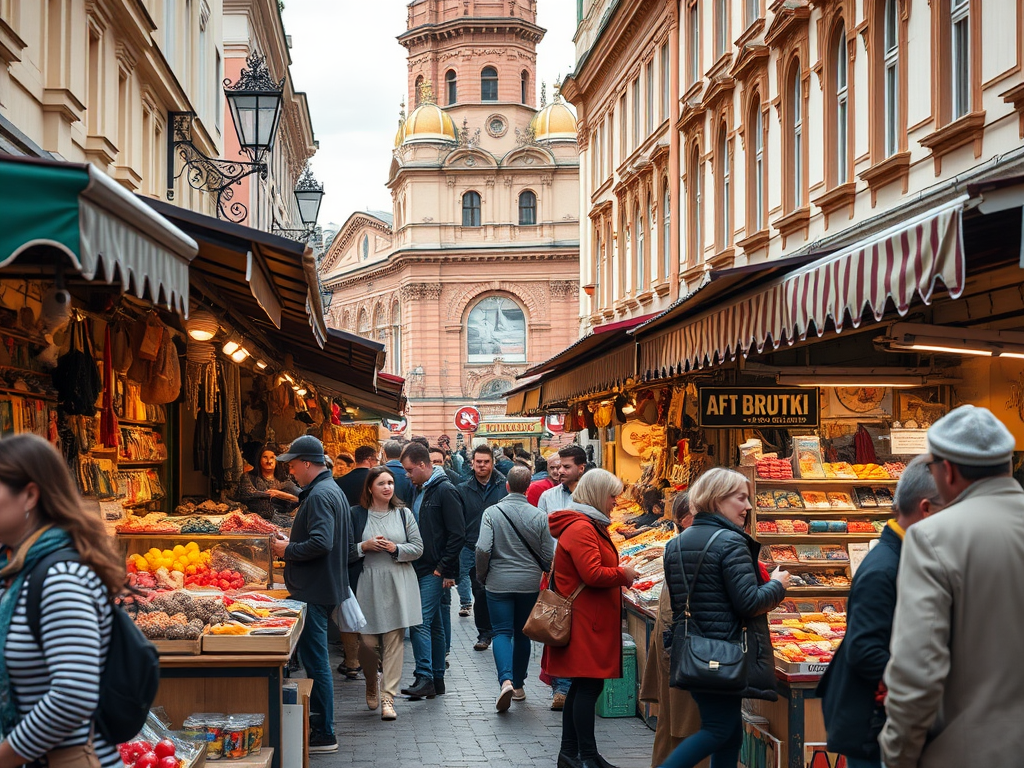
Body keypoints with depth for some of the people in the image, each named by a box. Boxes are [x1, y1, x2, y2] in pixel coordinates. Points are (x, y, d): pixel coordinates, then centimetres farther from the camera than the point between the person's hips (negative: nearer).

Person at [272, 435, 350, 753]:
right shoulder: (333, 490, 15)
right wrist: (291, 541, 12)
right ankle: (318, 720, 26)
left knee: (315, 661, -5)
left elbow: (320, 543, -29)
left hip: (314, 592, -11)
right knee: (315, 659, 18)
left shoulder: (319, 495, -18)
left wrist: (288, 550, -14)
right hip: (324, 587, 11)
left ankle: (324, 734, 0)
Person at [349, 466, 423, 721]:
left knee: (394, 641, -3)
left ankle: (388, 697, 1)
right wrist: (364, 547, -13)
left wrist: (396, 549, -11)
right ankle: (372, 683, 28)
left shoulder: (403, 514, 8)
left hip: (398, 586, 1)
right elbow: (344, 552, 3)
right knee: (367, 642, -2)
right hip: (367, 585, -1)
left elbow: (418, 548, 6)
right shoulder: (356, 514, 2)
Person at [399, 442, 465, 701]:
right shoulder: (420, 491, 15)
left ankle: (424, 678, -15)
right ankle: (436, 679, 18)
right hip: (421, 568, 9)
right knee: (434, 625, 13)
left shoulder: (445, 491, -12)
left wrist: (445, 569, -17)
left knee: (420, 622, -15)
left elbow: (458, 534, -16)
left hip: (435, 572, -9)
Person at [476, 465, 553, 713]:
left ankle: (506, 680, -21)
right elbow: (548, 555, -1)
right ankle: (518, 686, 24)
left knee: (501, 632, 0)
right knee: (522, 634, 15)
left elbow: (483, 549, -15)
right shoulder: (539, 516, -5)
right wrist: (541, 571, 21)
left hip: (499, 583, -2)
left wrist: (481, 576, 3)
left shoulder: (492, 513, -8)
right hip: (530, 583, 2)